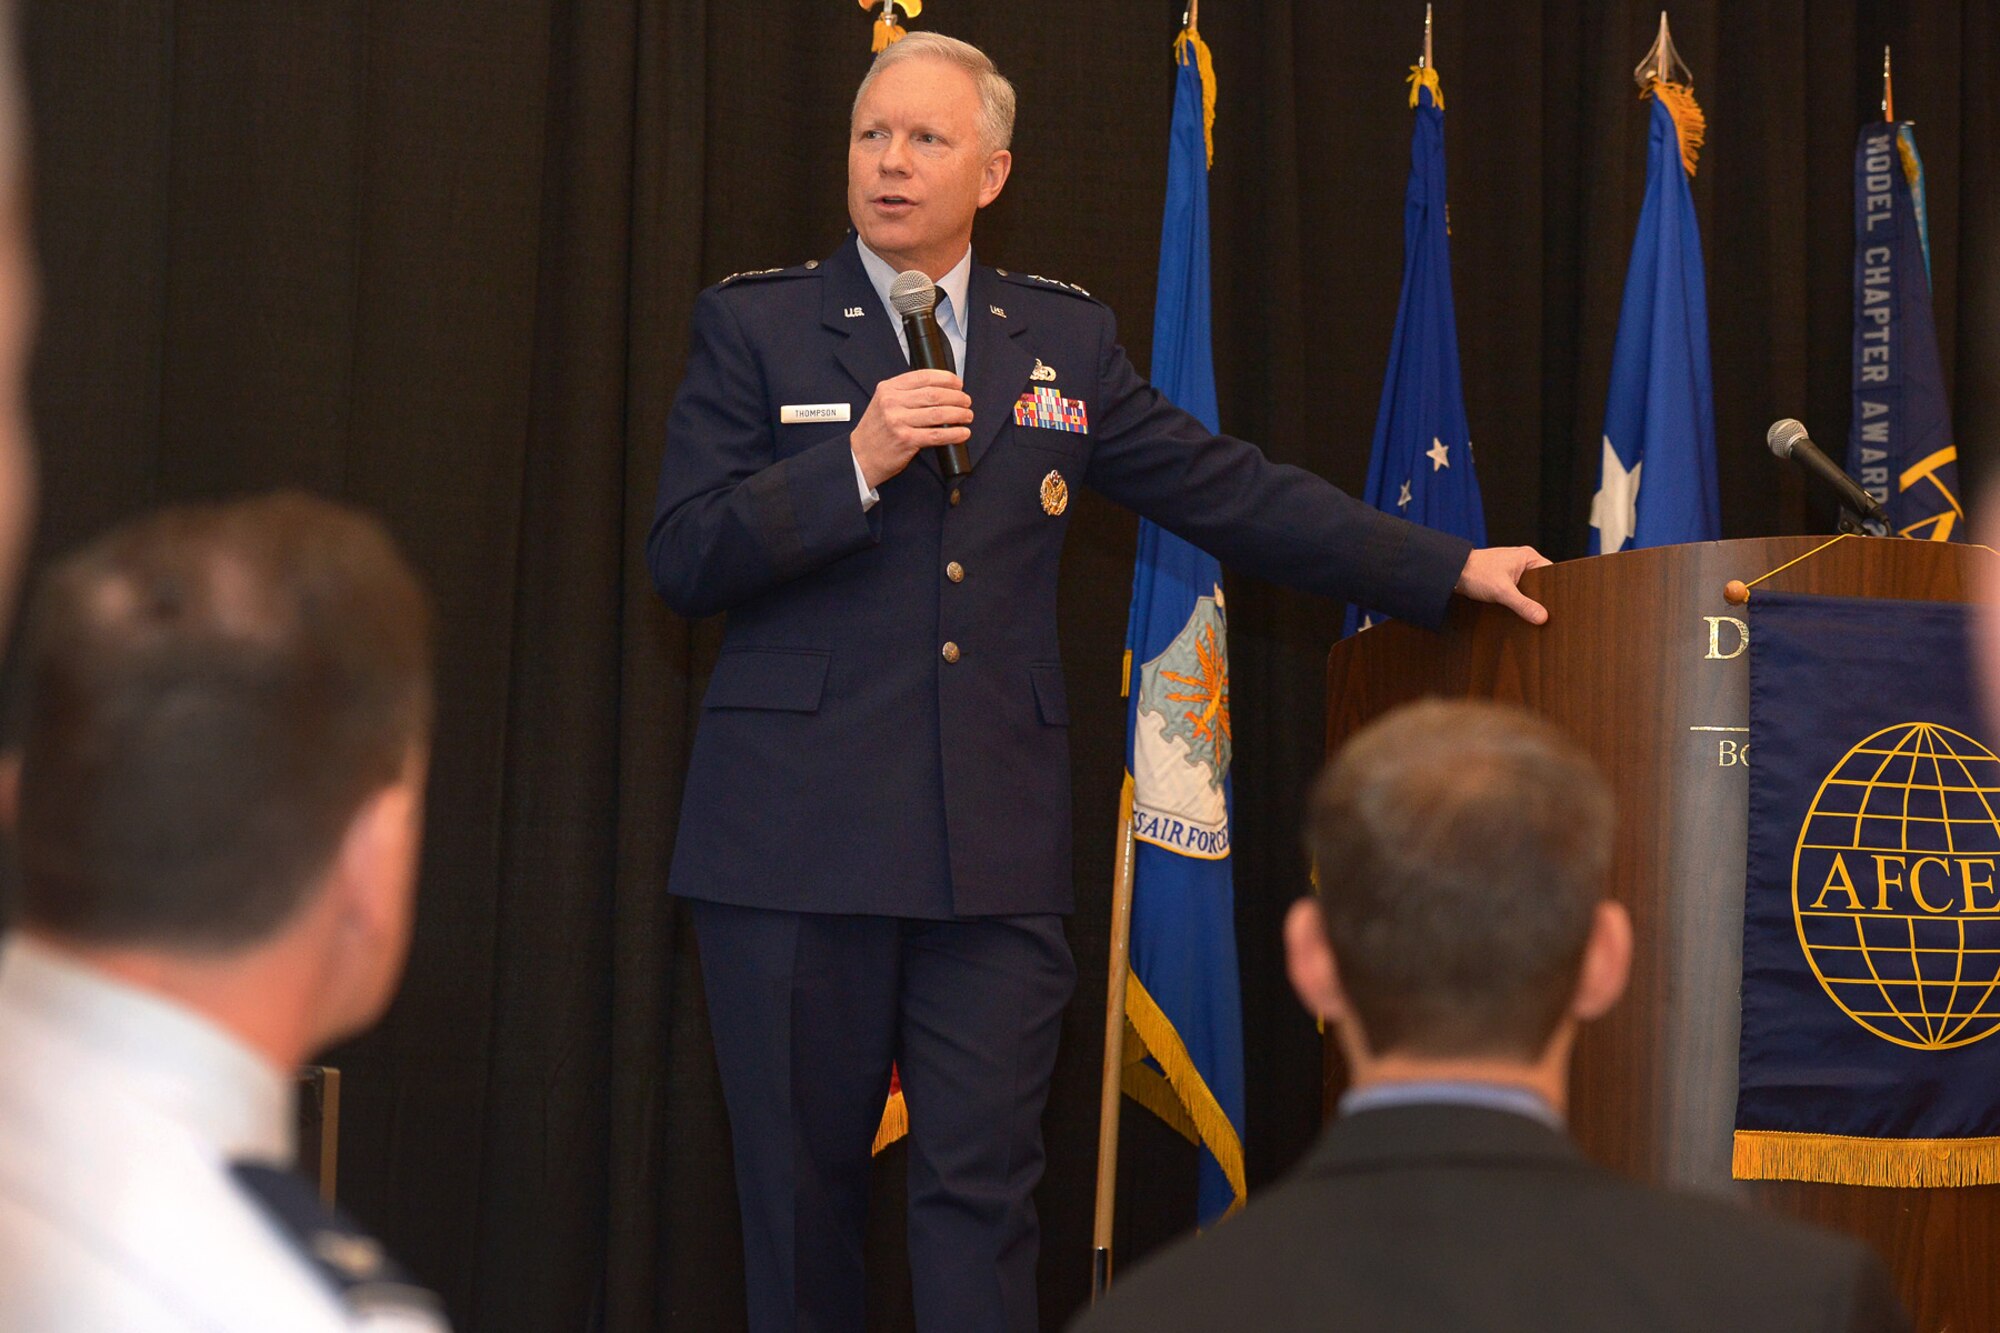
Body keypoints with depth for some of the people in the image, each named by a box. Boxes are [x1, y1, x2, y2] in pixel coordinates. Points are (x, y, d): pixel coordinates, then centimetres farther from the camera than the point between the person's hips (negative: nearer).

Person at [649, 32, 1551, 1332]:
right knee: (802, 1186, 5)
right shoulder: (754, 323, 4)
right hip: (799, 835, -1)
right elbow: (684, 557, -2)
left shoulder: (1065, 336, 12)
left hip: (997, 846, 2)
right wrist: (856, 467, -15)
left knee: (985, 1186, -1)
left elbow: (1228, 487, 13)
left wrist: (1451, 566, 10)